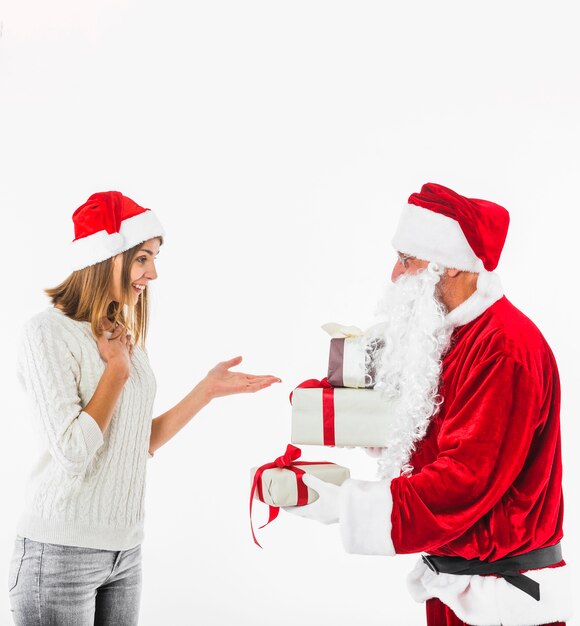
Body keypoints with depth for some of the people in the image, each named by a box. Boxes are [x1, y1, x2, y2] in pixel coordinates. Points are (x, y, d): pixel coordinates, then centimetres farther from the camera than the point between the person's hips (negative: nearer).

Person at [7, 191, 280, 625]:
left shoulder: (125, 336, 10)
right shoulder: (49, 332, -13)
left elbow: (143, 444, 11)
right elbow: (72, 454, -21)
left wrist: (209, 389, 6)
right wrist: (117, 368, -12)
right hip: (61, 552, -7)